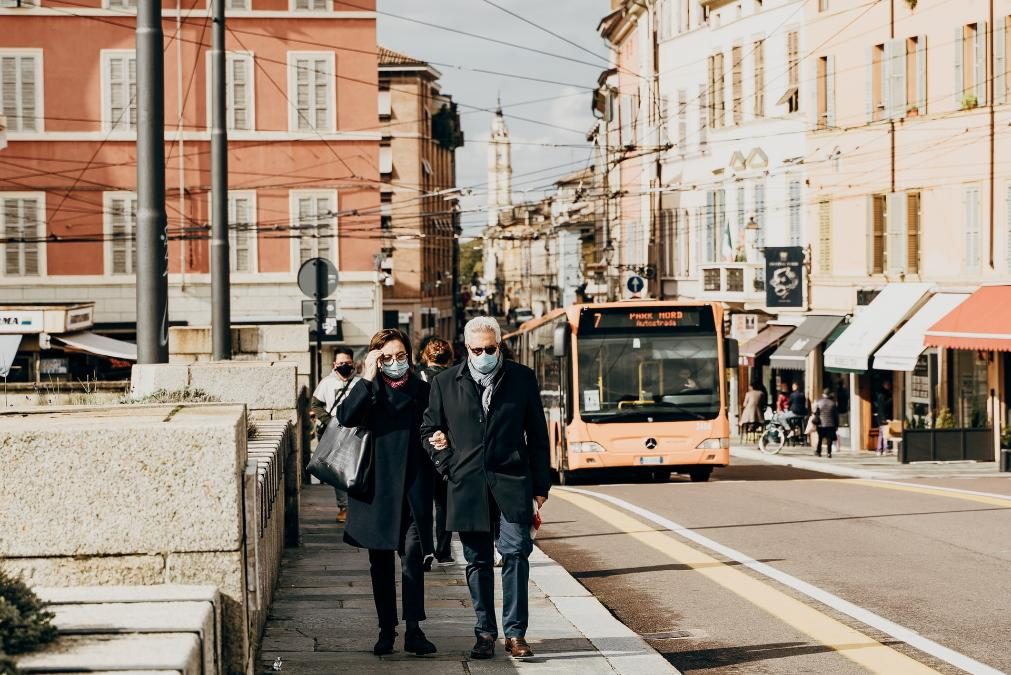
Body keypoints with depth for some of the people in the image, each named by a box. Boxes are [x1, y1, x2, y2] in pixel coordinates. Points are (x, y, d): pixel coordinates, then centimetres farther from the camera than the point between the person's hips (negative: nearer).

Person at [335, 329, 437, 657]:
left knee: (412, 555, -12)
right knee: (380, 562, 7)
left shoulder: (421, 389, 7)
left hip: (412, 487, 0)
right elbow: (345, 416, -15)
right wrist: (368, 378, -16)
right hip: (376, 486, 1)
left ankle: (414, 630, -11)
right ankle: (386, 630, 15)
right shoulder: (367, 389, 4)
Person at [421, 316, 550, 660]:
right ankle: (485, 633, 12)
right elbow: (429, 430, 16)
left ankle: (515, 633, -5)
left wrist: (540, 484, 5)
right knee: (478, 562, 5)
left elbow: (537, 434, 8)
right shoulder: (445, 383, 7)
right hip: (467, 486, 1)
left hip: (511, 483, -1)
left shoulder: (522, 378, 6)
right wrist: (446, 464, 1)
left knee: (515, 553, -9)